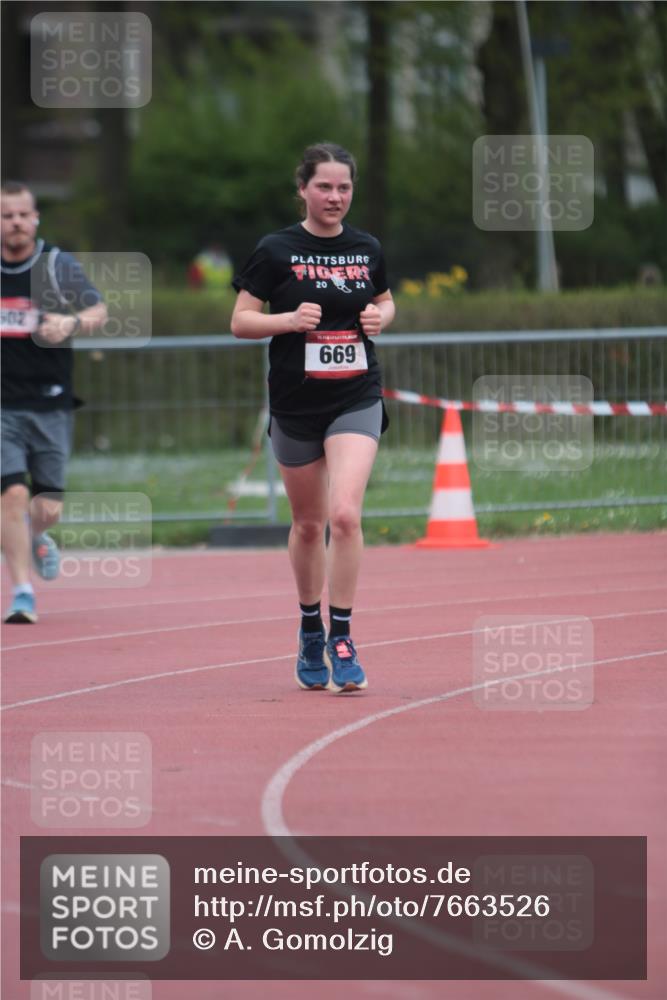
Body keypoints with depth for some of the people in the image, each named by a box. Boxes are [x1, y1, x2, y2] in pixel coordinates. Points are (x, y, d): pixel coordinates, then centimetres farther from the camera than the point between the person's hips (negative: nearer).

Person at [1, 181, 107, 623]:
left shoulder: (57, 265, 0)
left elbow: (99, 310, -6)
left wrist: (73, 322, -26)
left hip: (50, 403, 0)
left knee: (48, 507, 2)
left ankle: (36, 538, 39)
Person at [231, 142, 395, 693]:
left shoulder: (367, 249, 4)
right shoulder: (276, 251, -5)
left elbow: (385, 299, 21)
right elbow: (240, 321, -3)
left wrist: (381, 317, -1)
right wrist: (291, 319, -19)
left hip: (357, 399, 1)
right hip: (295, 404, -1)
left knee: (346, 513, -17)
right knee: (309, 524, 10)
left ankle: (341, 637, -10)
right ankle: (310, 629, 30)